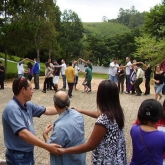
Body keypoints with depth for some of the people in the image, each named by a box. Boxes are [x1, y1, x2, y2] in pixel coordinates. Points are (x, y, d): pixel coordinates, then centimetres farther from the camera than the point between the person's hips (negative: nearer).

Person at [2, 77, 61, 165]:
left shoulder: (28, 105, 1)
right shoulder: (12, 109, -26)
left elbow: (47, 110, 12)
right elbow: (23, 133, -35)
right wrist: (47, 146, -37)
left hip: (28, 153, 8)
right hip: (18, 156, -8)